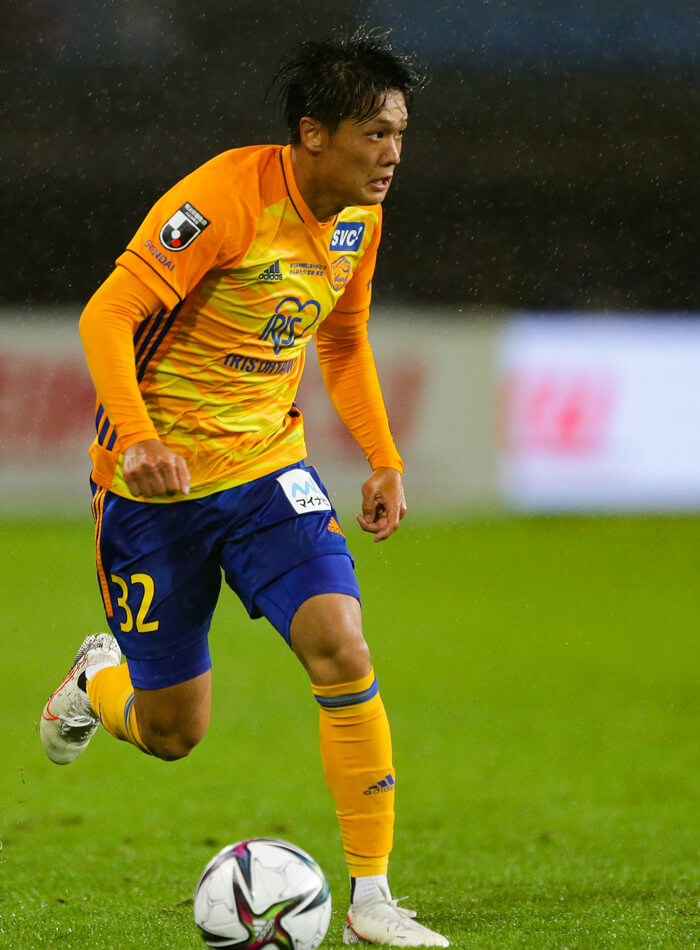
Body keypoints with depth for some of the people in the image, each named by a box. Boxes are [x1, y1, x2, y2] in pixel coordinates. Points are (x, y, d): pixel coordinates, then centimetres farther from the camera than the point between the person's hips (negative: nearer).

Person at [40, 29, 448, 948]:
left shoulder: (357, 217, 1)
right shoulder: (224, 199, -22)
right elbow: (105, 317, -24)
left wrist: (384, 459, 8)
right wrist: (137, 440, -38)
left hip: (267, 467, 5)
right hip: (157, 479, -5)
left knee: (340, 648, -19)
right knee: (173, 733, 4)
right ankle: (99, 680, 43)